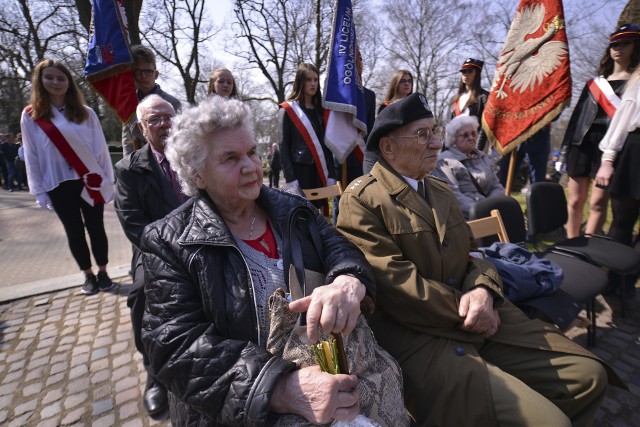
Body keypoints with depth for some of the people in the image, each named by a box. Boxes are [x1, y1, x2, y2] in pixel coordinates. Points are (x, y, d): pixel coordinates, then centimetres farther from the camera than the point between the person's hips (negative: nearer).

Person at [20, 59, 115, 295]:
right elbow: (31, 156, 3)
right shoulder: (31, 116, 2)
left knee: (96, 228, 5)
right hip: (58, 185, 0)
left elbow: (100, 148, 2)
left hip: (90, 181, 0)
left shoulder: (86, 113, 2)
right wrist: (39, 190, 1)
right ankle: (89, 275, 22)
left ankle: (102, 273, 20)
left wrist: (108, 180, 0)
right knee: (74, 232, 8)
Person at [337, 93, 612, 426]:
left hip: (475, 314, 8)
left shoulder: (441, 191, 18)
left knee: (588, 374, 3)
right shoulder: (361, 200, -10)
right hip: (417, 334, -8)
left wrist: (483, 290, -7)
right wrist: (462, 311, -11)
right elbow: (394, 281, -17)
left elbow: (470, 254, 14)